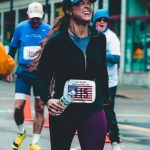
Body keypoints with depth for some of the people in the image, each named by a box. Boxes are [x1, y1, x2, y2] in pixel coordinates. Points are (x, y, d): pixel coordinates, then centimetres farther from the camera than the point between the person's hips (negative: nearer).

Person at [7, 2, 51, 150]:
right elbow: (12, 49, 11)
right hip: (23, 72, 0)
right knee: (18, 107, -9)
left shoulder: (48, 29, -2)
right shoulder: (20, 28, 1)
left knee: (40, 108, 0)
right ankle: (21, 132, 21)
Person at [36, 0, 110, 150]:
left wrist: (105, 102, 16)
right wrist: (47, 99, -21)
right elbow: (43, 76, -4)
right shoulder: (57, 41, -7)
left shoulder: (99, 39, 5)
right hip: (63, 111, -2)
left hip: (94, 112, 2)